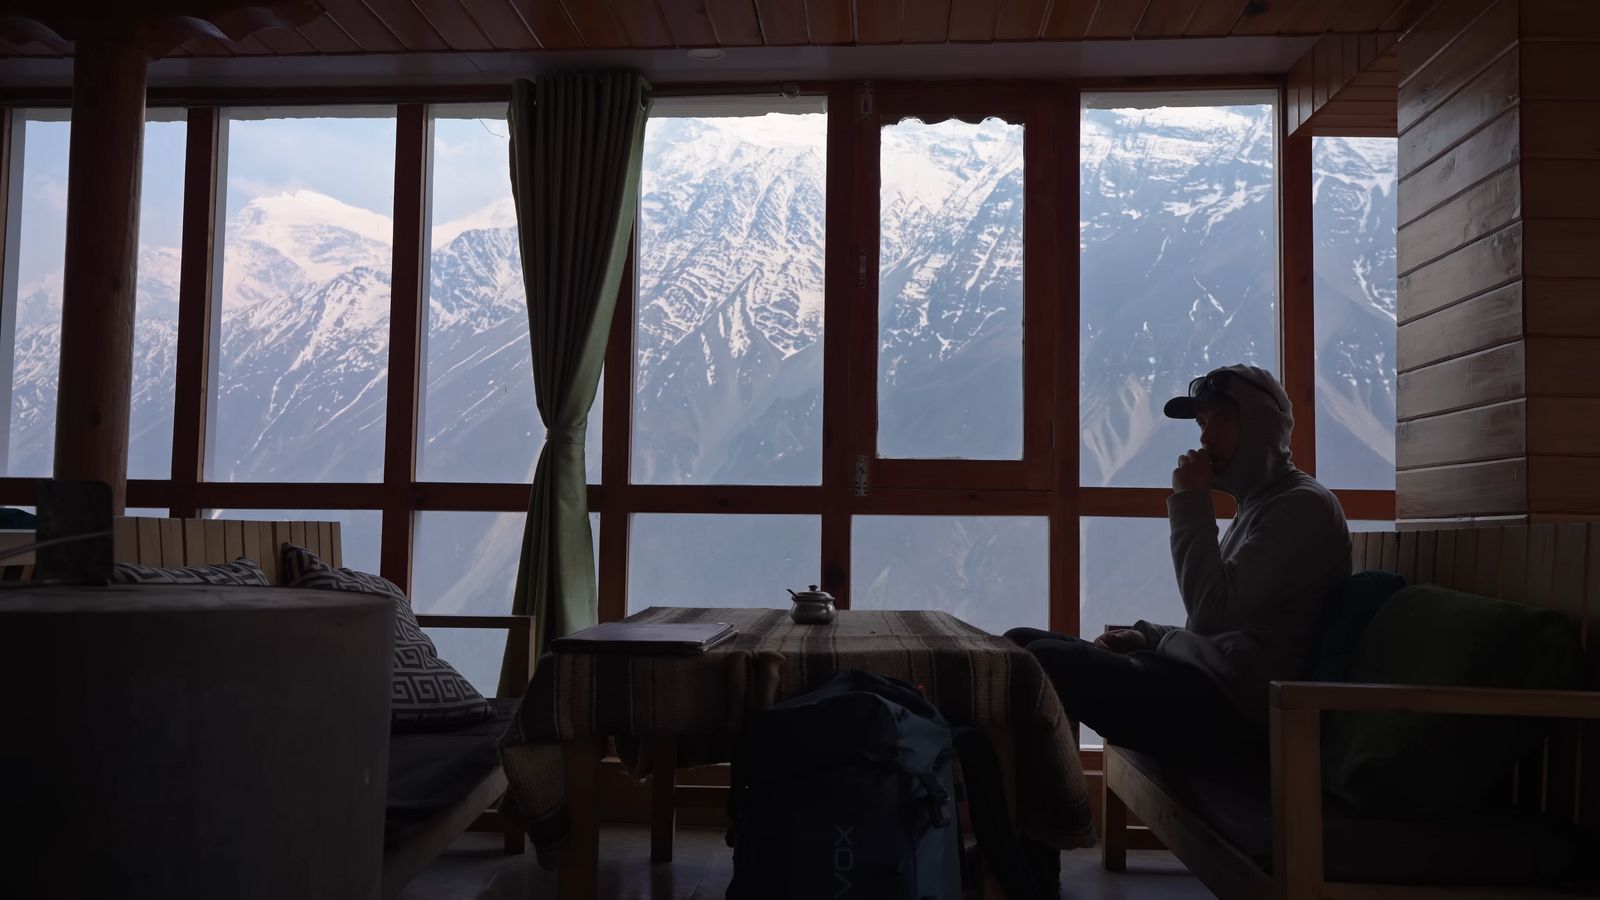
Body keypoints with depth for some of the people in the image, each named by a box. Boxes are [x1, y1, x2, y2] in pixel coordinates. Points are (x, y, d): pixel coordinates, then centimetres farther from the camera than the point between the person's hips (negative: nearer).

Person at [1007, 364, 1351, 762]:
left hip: (1227, 704, -10)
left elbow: (1213, 612, -19)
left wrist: (1191, 502, -12)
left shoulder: (1304, 506, -8)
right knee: (1020, 643, 3)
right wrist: (1148, 635, 9)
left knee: (1047, 660, -24)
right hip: (1197, 673, 10)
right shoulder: (1259, 504, 22)